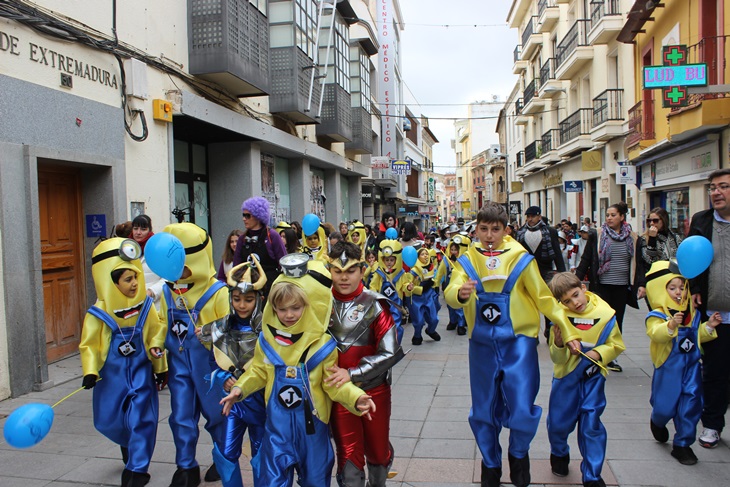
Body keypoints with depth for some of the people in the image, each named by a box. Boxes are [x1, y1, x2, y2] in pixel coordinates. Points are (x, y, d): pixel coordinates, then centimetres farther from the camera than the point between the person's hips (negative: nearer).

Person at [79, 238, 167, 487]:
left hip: (141, 371, 0)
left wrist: (160, 368, 7)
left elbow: (156, 337, 2)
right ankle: (130, 445, 47)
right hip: (112, 374, 1)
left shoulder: (145, 307, -8)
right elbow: (89, 345, -5)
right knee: (110, 421, 15)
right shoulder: (98, 314, -13)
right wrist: (90, 372, -17)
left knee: (142, 419, -6)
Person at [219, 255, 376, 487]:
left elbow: (334, 382, -9)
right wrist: (240, 389, -8)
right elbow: (258, 371, 8)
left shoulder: (322, 344, -12)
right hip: (278, 422, 1)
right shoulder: (266, 340, -4)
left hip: (312, 422, -1)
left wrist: (355, 398, -25)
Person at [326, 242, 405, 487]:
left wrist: (352, 373, -22)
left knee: (378, 449, 19)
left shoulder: (374, 305, -12)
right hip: (338, 391, 0)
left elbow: (390, 352, -16)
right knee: (348, 453, 5)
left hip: (374, 389, 0)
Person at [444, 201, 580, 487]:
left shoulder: (520, 258, -4)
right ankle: (490, 464, 35)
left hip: (518, 342, -2)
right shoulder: (468, 260, 0)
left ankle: (519, 454, 26)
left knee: (522, 409, -6)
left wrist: (567, 332, 5)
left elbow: (544, 298, 3)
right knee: (484, 410, 11)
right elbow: (450, 294, -15)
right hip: (482, 344, 2)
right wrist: (461, 293, -38)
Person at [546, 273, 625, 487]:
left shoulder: (605, 314, -13)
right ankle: (559, 454, 42)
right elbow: (557, 359, -12)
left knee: (591, 425, 0)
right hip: (566, 376, 0)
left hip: (593, 376, 0)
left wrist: (599, 353, -17)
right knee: (558, 421, 9)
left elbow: (617, 345, 1)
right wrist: (559, 345, -33)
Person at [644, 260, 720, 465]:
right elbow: (656, 334, -33)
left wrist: (708, 326, 1)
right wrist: (670, 325, -49)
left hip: (691, 366, 5)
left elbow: (698, 336, 17)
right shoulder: (657, 315, -16)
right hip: (668, 368, -5)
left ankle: (682, 444, 20)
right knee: (665, 406, 5)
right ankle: (657, 422, 41)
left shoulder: (692, 313, 6)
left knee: (691, 405, 5)